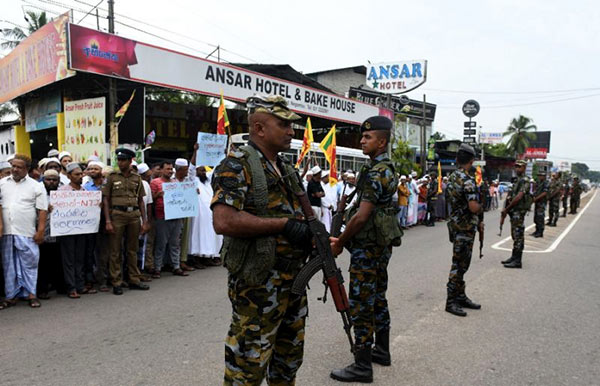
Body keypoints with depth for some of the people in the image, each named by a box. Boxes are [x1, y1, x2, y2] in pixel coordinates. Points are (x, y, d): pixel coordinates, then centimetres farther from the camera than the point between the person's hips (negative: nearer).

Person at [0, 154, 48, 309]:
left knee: (29, 263, 2)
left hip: (27, 233, -3)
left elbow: (42, 210, -3)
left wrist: (40, 231, -9)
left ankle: (31, 293, 11)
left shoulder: (36, 186, 0)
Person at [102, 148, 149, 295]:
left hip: (134, 215, 3)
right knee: (115, 251, 2)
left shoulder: (137, 178, 10)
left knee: (132, 249, 11)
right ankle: (116, 283, 11)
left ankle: (134, 280, 20)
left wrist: (145, 221, 6)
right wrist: (108, 221, -9)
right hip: (117, 215, -2)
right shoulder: (112, 177, 3)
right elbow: (106, 200, 0)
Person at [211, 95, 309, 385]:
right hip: (258, 285, -8)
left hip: (294, 281, 9)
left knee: (289, 361, 22)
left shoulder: (285, 169, 13)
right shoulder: (237, 165, -13)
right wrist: (284, 224, -24)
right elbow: (223, 221, -26)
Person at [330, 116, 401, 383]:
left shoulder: (375, 173, -18)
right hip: (382, 244, 10)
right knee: (377, 298, 18)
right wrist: (345, 237, 14)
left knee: (361, 304, -3)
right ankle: (382, 351, 31)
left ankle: (362, 366, 6)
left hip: (367, 247, -10)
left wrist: (339, 242, -11)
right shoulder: (388, 169, 13)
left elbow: (362, 215, -23)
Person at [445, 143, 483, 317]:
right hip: (464, 229, -9)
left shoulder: (452, 177, 10)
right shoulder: (467, 180, -20)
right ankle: (451, 301, 6)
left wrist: (477, 222, 21)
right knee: (458, 265, -2)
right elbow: (473, 207, -29)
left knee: (462, 264, 17)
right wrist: (481, 208, -6)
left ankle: (461, 297, 26)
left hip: (457, 224, 9)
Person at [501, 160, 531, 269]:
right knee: (515, 235, 14)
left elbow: (518, 197, -21)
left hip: (519, 211, -10)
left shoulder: (524, 180, -13)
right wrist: (507, 209, 7)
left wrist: (506, 208, -16)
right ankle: (514, 257, 23)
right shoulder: (517, 180, 17)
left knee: (518, 235, -6)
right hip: (514, 211, 10)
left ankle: (517, 261, -3)